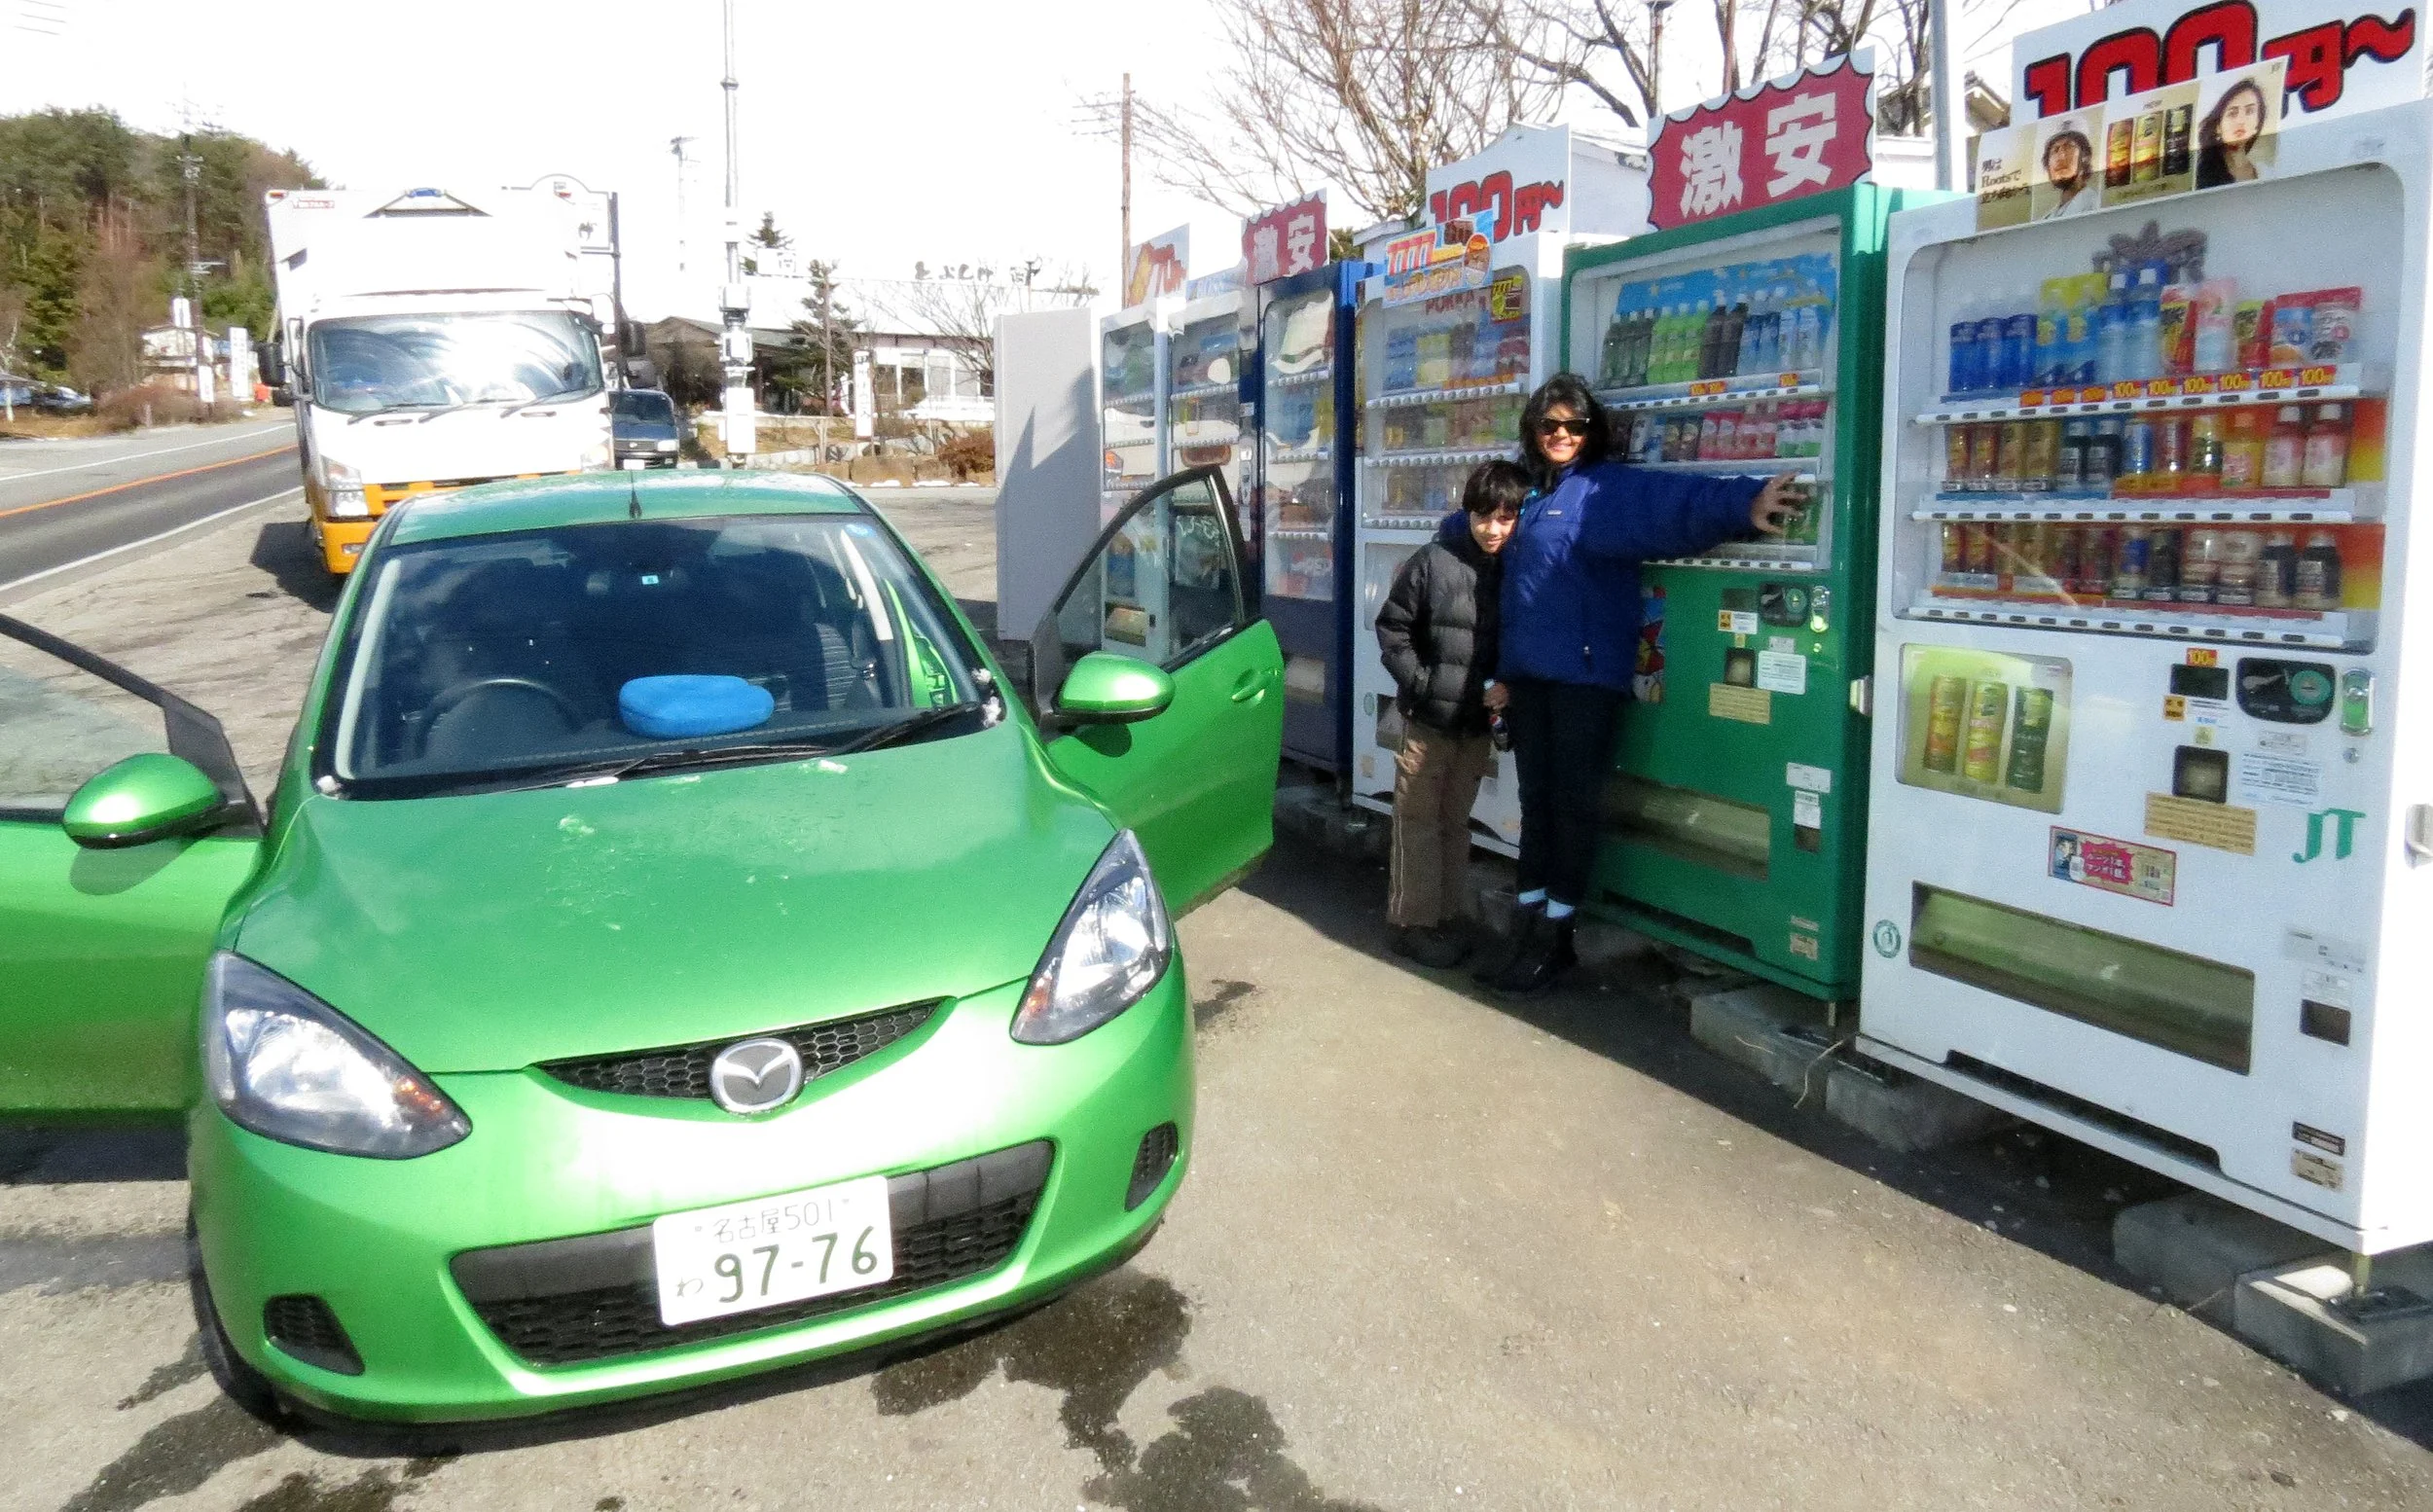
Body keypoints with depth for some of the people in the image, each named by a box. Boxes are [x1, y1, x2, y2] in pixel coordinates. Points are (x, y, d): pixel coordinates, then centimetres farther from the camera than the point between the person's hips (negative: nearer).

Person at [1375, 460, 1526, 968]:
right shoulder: (1432, 561, -9)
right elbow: (1391, 627, -4)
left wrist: (1508, 683, -12)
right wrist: (1420, 683, -11)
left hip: (1478, 721, 3)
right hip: (1427, 716, -3)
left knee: (1456, 820, 14)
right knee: (1419, 821, 2)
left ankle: (1445, 916, 24)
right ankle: (1413, 922, 11)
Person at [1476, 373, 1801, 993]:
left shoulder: (1609, 489, -4)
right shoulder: (1526, 492, 16)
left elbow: (1675, 500, -23)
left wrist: (1742, 501, -38)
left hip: (1584, 671, -6)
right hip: (1525, 671, 6)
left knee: (1574, 799, 1)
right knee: (1535, 797, 11)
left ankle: (1555, 933, 11)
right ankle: (1531, 924, 20)